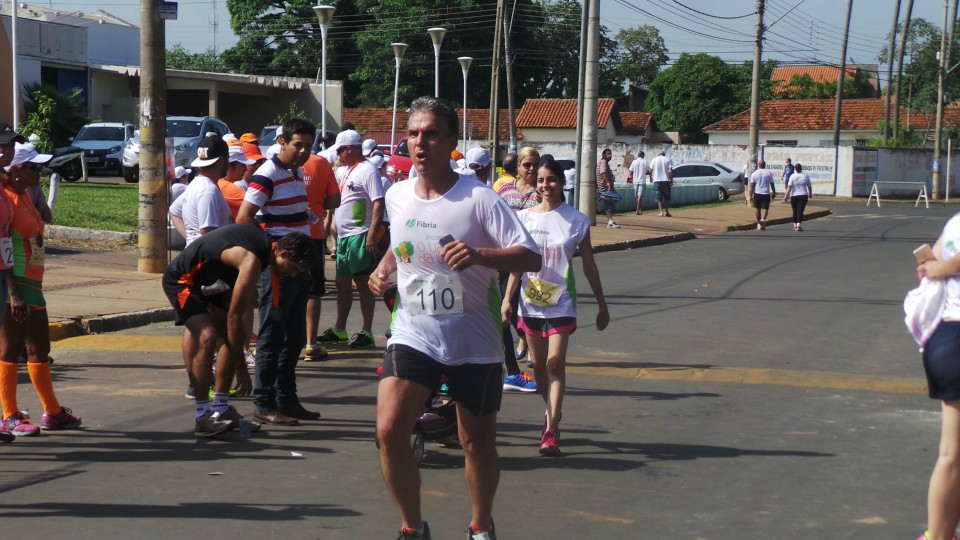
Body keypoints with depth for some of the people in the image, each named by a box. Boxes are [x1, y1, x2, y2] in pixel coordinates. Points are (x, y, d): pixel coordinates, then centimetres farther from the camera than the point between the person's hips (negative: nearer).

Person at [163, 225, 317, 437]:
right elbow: (234, 316, -29)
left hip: (208, 281, 10)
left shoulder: (264, 242, -4)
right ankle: (202, 418, -22)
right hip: (181, 279, -10)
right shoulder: (252, 260, -31)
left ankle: (220, 409, 10)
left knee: (233, 336, 5)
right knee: (207, 336, -25)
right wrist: (241, 368, -24)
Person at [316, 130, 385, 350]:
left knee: (362, 282, -4)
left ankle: (367, 333, 1)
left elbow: (378, 203, -19)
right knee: (342, 282, 15)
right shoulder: (346, 170, 16)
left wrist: (372, 234, -25)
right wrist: (335, 232, 19)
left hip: (359, 236, -10)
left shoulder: (367, 171, -13)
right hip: (344, 236, 10)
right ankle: (339, 330, 24)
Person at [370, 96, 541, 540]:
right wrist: (384, 268, 5)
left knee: (478, 442, 10)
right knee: (389, 430, -14)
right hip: (413, 335, 3)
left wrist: (480, 254, -34)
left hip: (473, 342, -3)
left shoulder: (479, 199, -13)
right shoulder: (396, 196, 3)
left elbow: (531, 257, -18)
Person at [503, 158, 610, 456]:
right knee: (539, 364, 11)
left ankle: (551, 431, -12)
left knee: (555, 363, -12)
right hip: (530, 300, 3)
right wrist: (507, 298, -1)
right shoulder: (525, 217, 4)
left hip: (561, 301, -3)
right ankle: (551, 412, 33)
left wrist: (601, 304, 6)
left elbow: (589, 265, 4)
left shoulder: (576, 220, -2)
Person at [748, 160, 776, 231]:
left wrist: (750, 195, -2)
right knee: (765, 208, -1)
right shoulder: (769, 173, 1)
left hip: (757, 193, 0)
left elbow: (752, 185, -3)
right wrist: (774, 193, 16)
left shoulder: (754, 173, 0)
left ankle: (758, 223, 17)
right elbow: (772, 184, 4)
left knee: (757, 208, 14)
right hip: (766, 193, 0)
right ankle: (763, 219, -27)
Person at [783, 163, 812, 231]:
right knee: (800, 211, -5)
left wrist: (786, 196, -14)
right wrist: (810, 194, 32)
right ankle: (799, 225, -19)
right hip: (803, 196, 0)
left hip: (794, 196, 0)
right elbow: (809, 187, 13)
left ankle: (795, 225, 23)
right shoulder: (806, 176, 2)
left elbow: (789, 187, -13)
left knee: (795, 211, 13)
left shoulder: (793, 176, -5)